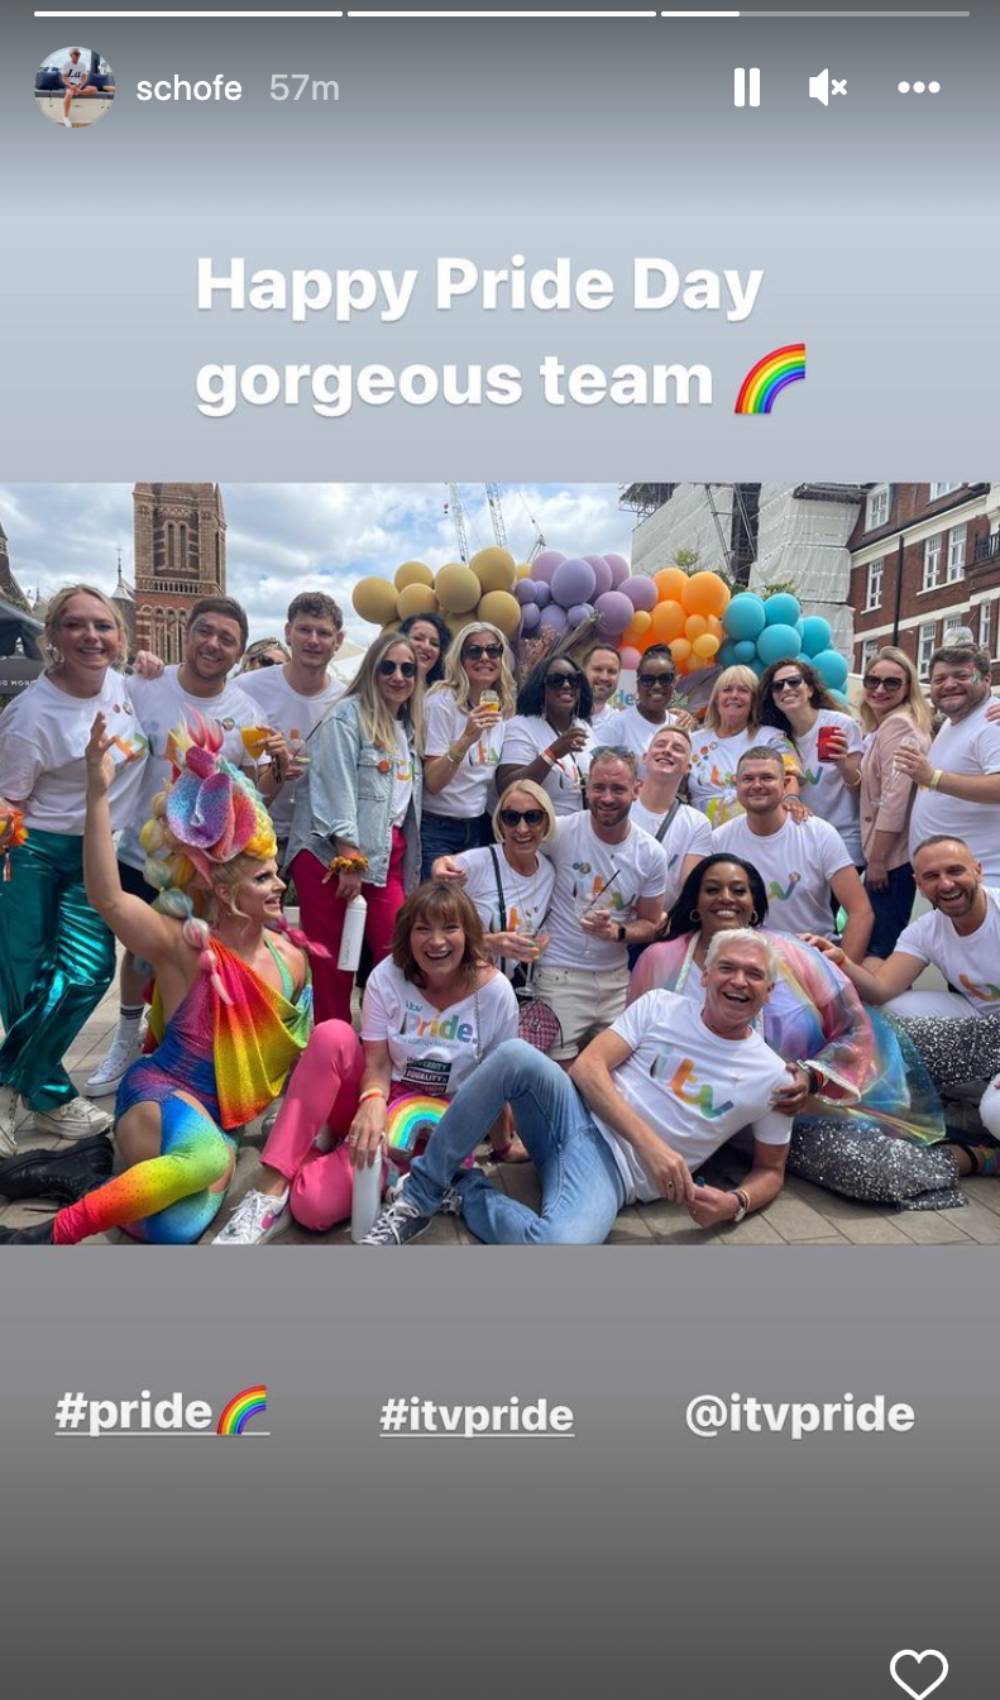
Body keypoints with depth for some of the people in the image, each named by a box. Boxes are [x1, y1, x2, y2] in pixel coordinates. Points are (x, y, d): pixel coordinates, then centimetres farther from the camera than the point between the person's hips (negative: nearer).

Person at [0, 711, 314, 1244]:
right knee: (205, 1158, -37)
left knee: (177, 1229, -12)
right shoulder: (185, 947, -16)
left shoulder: (290, 959, 0)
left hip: (219, 1118, 6)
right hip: (159, 1096, -6)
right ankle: (52, 1235, -19)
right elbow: (107, 896, -32)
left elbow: (297, 1042, 16)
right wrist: (98, 793, -39)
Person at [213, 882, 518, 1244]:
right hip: (383, 1099, 3)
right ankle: (271, 1187, -24)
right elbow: (378, 1061, -13)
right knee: (332, 1035, -31)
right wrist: (373, 1100, -34)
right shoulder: (386, 977, -10)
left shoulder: (494, 991, -13)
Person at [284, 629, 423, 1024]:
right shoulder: (347, 716, -5)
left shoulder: (408, 729, 17)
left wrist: (407, 865, 14)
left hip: (386, 856, 6)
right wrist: (350, 861, -18)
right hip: (331, 855, -6)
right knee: (333, 962, 1)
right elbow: (336, 789, -13)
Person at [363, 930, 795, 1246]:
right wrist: (648, 1141, -17)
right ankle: (418, 1196, -17)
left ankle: (465, 1192, -7)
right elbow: (587, 1067, -5)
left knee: (563, 1244, -39)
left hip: (614, 1169, -2)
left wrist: (736, 1203, -10)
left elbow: (770, 1170, 14)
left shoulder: (770, 1076, 3)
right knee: (515, 1054, -34)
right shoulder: (659, 1005, 4)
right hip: (575, 1115, 2)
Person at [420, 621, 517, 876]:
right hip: (438, 830, -6)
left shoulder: (503, 707, 6)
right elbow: (432, 782, -19)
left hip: (481, 828, 6)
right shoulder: (442, 702, -13)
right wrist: (466, 739, -31)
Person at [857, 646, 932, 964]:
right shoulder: (883, 726, 17)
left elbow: (895, 800, -21)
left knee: (878, 947, -8)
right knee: (887, 942, 16)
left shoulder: (898, 726, -14)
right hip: (892, 853, 10)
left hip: (892, 855, -10)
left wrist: (877, 860, -19)